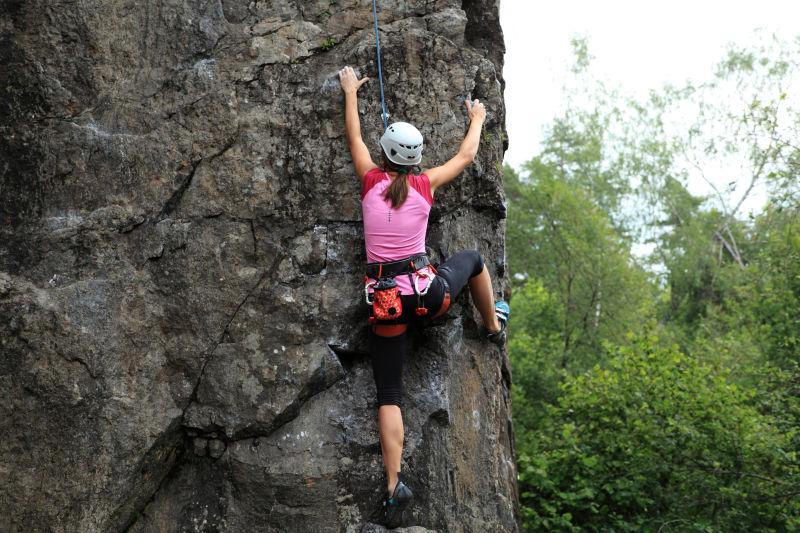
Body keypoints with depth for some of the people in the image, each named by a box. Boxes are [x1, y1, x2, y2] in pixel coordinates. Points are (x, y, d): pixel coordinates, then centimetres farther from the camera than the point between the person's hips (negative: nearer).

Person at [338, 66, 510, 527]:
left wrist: (351, 92, 36)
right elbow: (467, 155, 20)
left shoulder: (372, 179, 3)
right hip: (429, 291, 0)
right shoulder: (426, 184, 2)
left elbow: (354, 135, 20)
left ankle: (395, 483, -10)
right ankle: (494, 326, 47)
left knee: (389, 396, 4)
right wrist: (477, 120, 39)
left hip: (386, 299, 0)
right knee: (473, 258, 31)